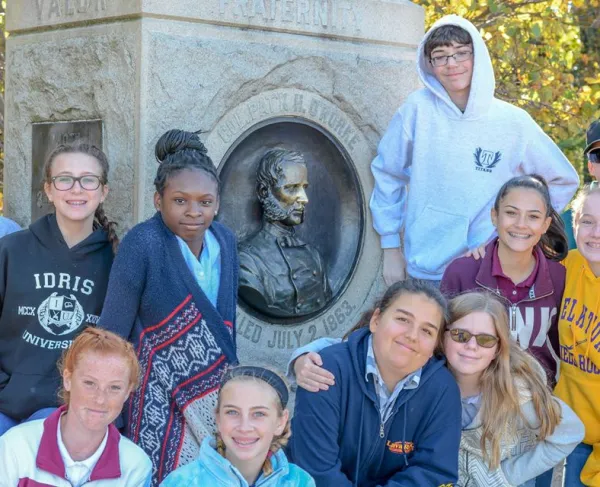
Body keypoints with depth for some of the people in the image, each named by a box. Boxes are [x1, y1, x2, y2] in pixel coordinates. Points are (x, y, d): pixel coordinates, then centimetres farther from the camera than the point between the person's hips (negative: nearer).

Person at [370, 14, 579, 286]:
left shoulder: (513, 122, -3)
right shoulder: (419, 108, -5)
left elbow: (563, 180, 10)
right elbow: (387, 175, 4)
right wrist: (390, 247, 5)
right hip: (424, 271, 0)